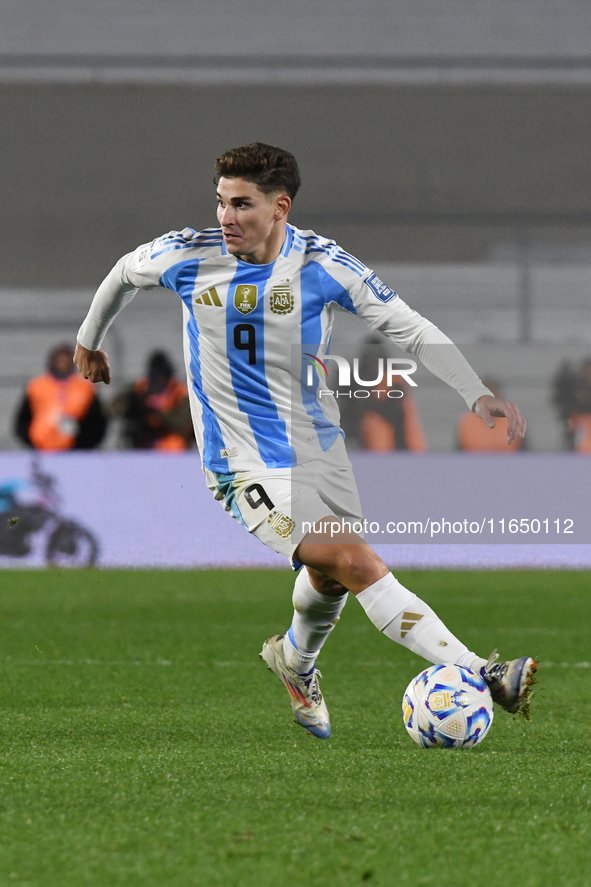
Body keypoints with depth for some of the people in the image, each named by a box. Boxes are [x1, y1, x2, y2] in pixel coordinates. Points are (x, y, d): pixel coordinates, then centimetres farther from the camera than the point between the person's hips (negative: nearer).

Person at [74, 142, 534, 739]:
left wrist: (477, 395, -18)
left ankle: (295, 659, 52)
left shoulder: (322, 265, -10)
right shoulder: (188, 256, -9)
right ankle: (479, 676, -26)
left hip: (318, 448, 3)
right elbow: (126, 272, 13)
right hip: (246, 466, -3)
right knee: (357, 563, -20)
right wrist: (90, 340, 28)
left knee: (331, 579, 18)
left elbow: (413, 331, -7)